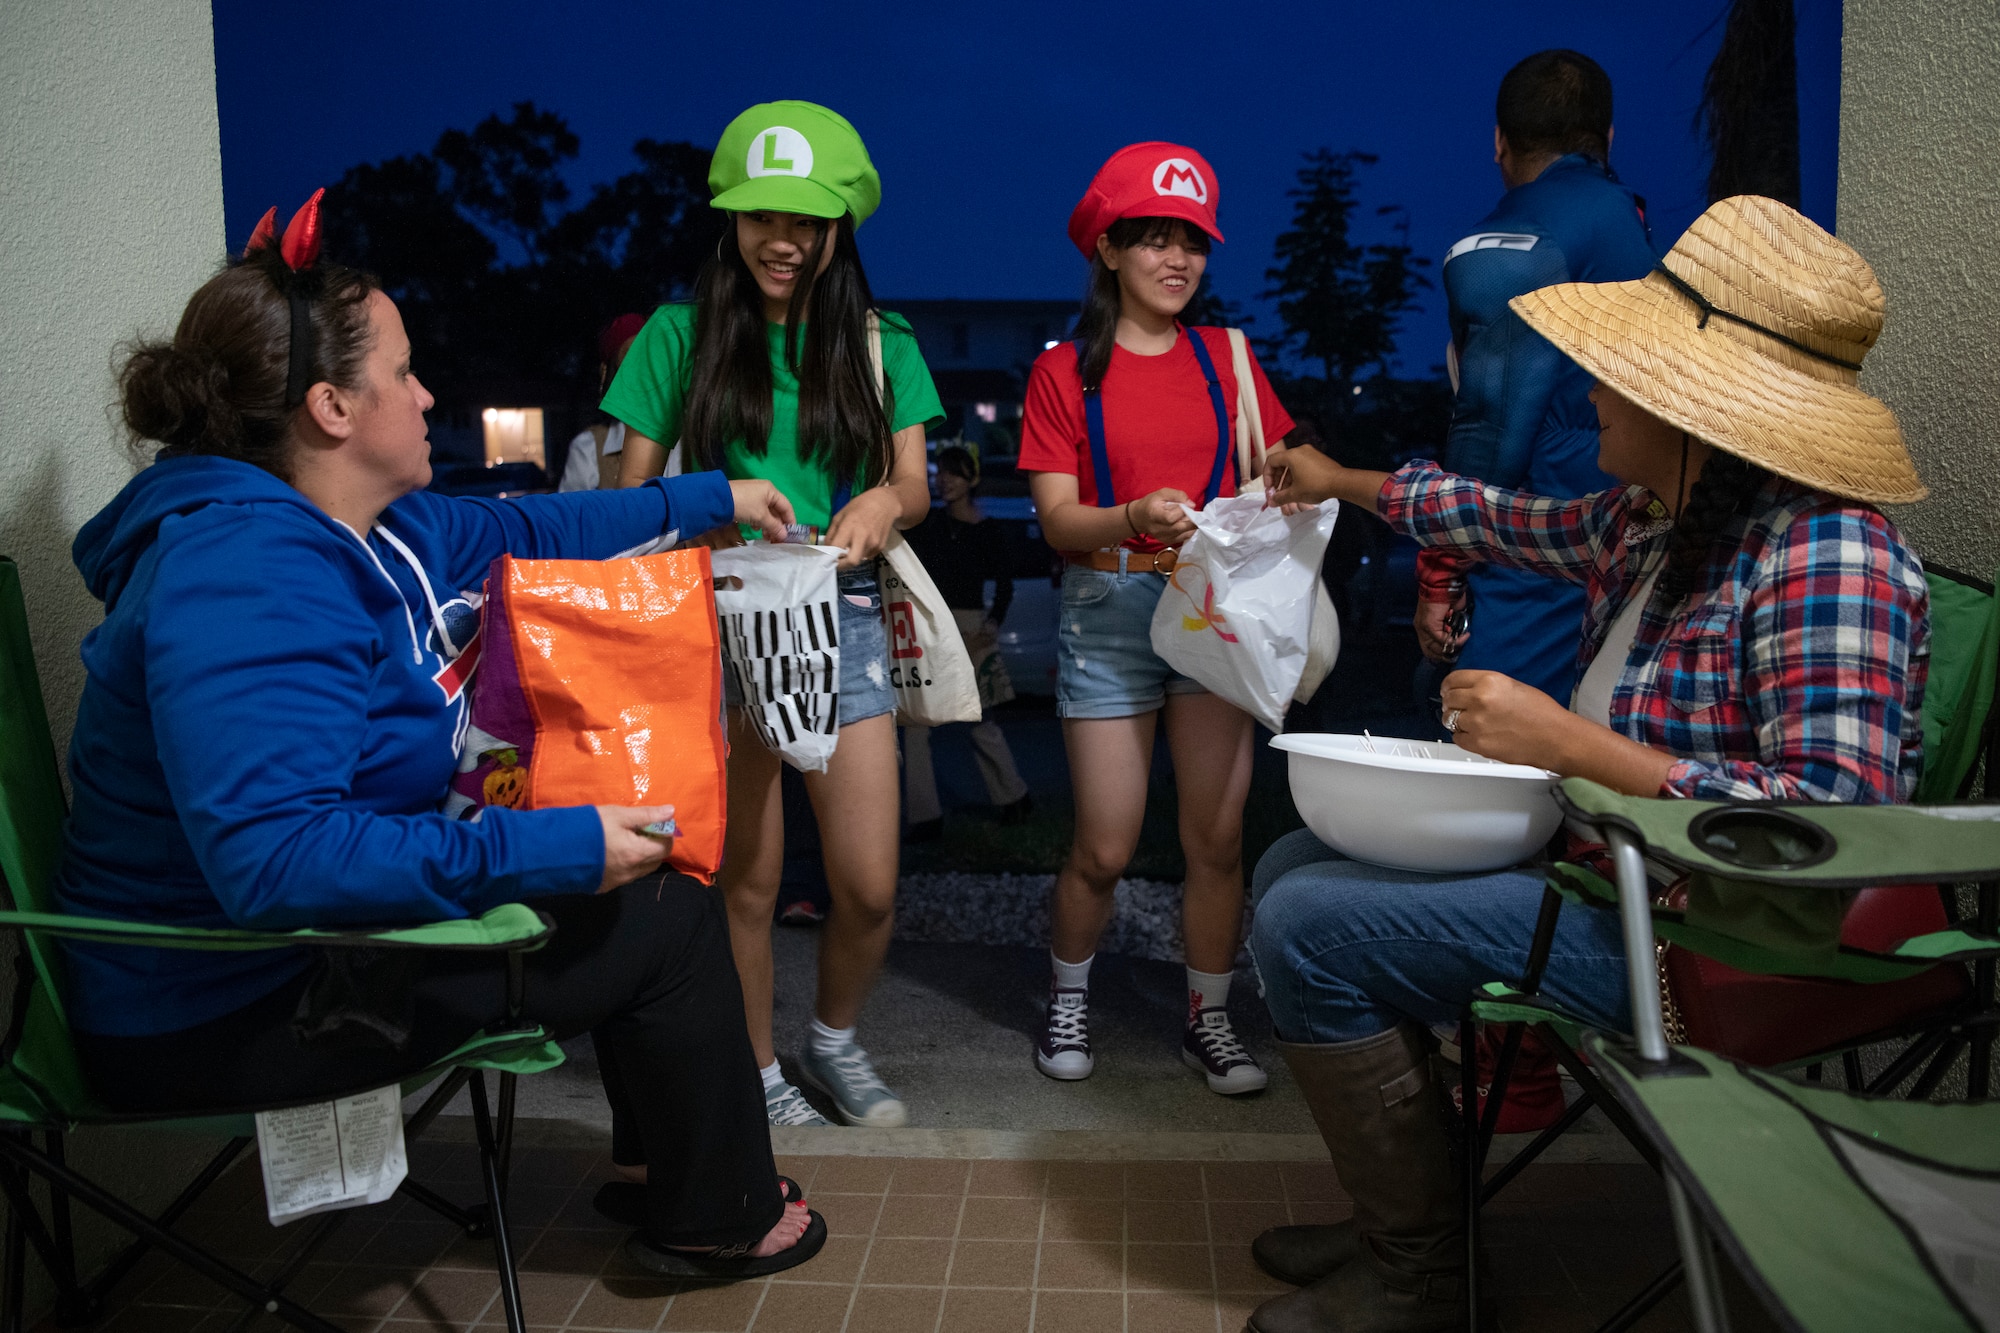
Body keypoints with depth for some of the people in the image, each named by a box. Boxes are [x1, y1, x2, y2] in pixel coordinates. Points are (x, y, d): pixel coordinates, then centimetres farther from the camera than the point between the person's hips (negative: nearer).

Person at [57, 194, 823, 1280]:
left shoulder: (374, 528, 2)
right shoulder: (244, 577, -29)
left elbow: (527, 530, 19)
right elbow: (272, 856, -39)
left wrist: (711, 498, 23)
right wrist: (550, 849, -38)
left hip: (326, 918, 10)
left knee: (637, 869, 18)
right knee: (668, 916, -7)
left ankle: (674, 1160, 36)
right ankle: (712, 1223, 17)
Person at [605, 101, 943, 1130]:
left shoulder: (880, 342, 11)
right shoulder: (680, 335, 5)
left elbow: (914, 482, 4)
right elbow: (630, 489, 3)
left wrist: (884, 504, -20)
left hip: (843, 618, 2)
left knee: (868, 885, -1)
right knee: (746, 878, 5)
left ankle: (834, 1041, 27)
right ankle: (758, 1072, 27)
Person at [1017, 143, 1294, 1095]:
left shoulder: (1226, 358, 11)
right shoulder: (1064, 370, 2)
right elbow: (1058, 521, -5)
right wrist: (1137, 517, -24)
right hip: (1108, 614, -2)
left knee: (1217, 837, 2)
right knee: (1105, 848, 1)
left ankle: (1207, 1017, 20)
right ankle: (1068, 996, 27)